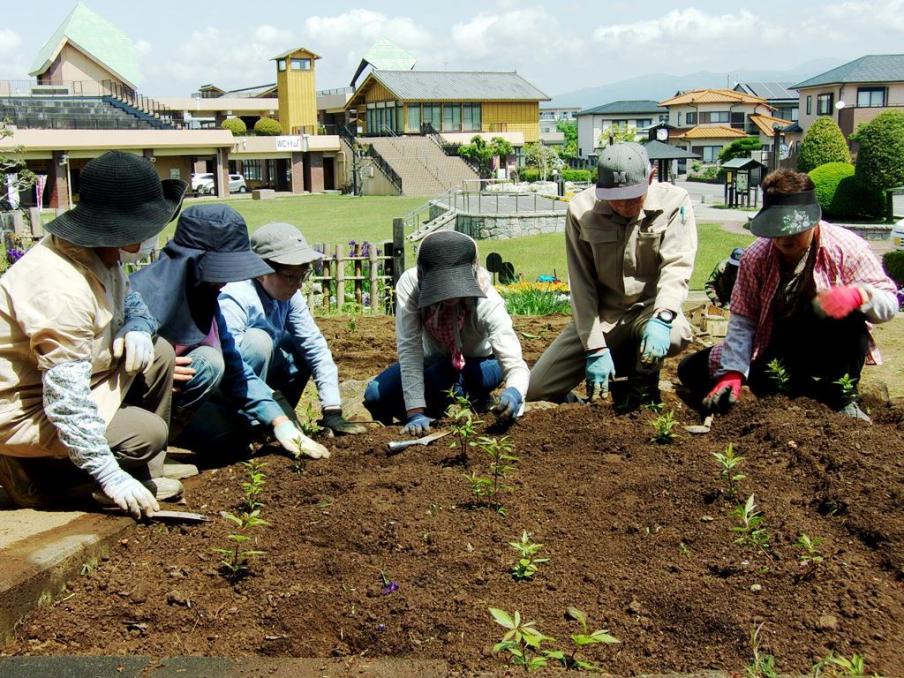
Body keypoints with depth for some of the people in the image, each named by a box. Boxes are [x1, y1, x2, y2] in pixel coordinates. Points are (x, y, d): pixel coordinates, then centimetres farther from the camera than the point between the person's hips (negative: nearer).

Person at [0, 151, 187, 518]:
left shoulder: (100, 254, -4)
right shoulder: (62, 289, -32)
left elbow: (129, 300, 17)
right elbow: (67, 399, -34)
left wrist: (138, 328, -8)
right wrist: (111, 476, -32)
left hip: (65, 378, 10)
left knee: (158, 354, 2)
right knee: (147, 432, -19)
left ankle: (145, 475, 9)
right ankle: (33, 475, -1)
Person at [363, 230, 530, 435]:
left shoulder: (487, 302, -35)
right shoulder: (410, 285, -31)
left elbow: (516, 365, -39)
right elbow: (409, 349, -32)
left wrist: (513, 393, -63)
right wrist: (415, 413, -40)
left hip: (480, 364, -2)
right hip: (436, 360, 3)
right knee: (374, 396, -18)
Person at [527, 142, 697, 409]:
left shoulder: (674, 202, -12)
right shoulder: (581, 210, -11)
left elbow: (676, 266, -21)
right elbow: (581, 287, -11)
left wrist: (662, 316, -41)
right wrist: (595, 348, -18)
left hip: (649, 310, -1)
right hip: (599, 317, 2)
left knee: (675, 333, -39)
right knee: (536, 390, -8)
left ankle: (642, 384, -4)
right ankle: (620, 361, 15)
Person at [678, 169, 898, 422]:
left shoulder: (848, 248, -15)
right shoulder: (756, 257, -9)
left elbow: (888, 302, -15)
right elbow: (742, 318, -11)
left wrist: (858, 295, -39)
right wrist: (732, 373, -24)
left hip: (827, 354, -3)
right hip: (775, 353, 3)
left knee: (849, 316, -36)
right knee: (692, 370, -11)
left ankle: (841, 398, -15)